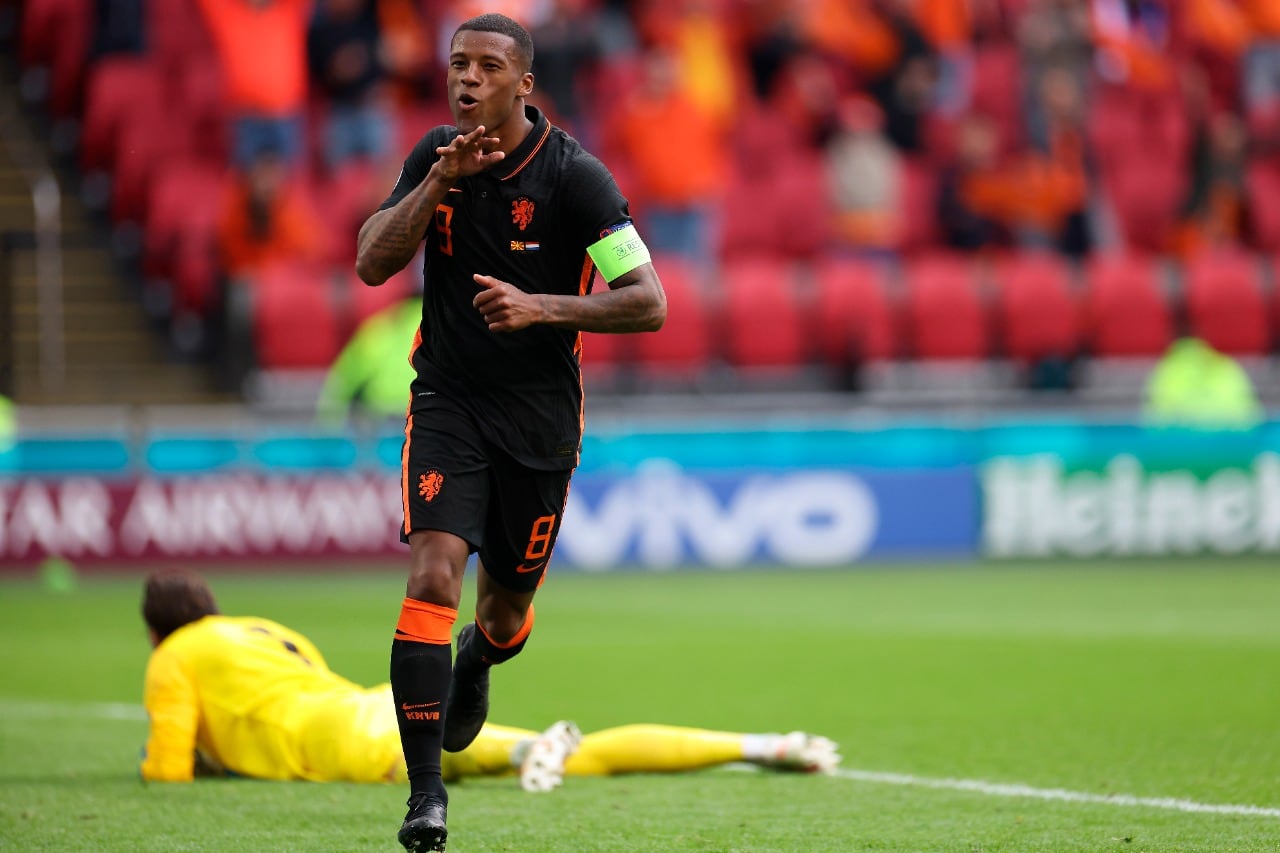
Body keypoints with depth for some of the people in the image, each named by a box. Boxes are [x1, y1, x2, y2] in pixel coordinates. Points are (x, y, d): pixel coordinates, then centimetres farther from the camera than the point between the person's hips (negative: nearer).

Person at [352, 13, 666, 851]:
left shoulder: (575, 176, -13)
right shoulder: (435, 156, -1)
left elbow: (648, 304, -15)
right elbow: (372, 263, -9)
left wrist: (541, 308, -27)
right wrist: (439, 181, -19)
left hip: (539, 416, -1)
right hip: (447, 399, 1)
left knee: (505, 606, 12)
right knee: (433, 577, -19)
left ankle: (477, 658, 52)